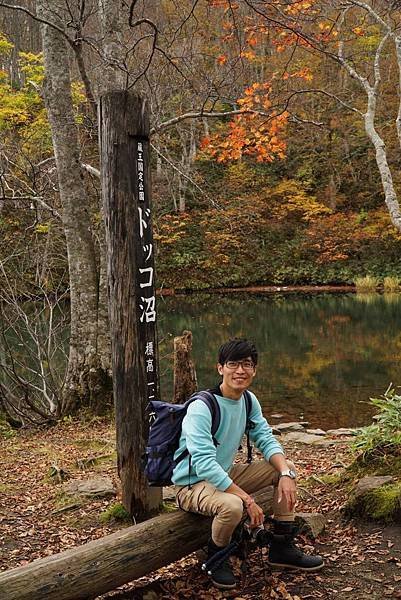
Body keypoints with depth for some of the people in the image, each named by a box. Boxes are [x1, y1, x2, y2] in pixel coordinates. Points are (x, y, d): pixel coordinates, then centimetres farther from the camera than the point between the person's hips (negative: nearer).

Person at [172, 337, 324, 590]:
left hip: (227, 474, 9)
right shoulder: (201, 408, -26)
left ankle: (282, 547, 13)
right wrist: (247, 499, -33)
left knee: (286, 467, 4)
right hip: (193, 484, -8)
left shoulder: (249, 401, 0)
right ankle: (216, 557, -5)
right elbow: (204, 464, -32)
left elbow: (266, 439, 2)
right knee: (232, 505, -38)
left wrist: (286, 473, -18)